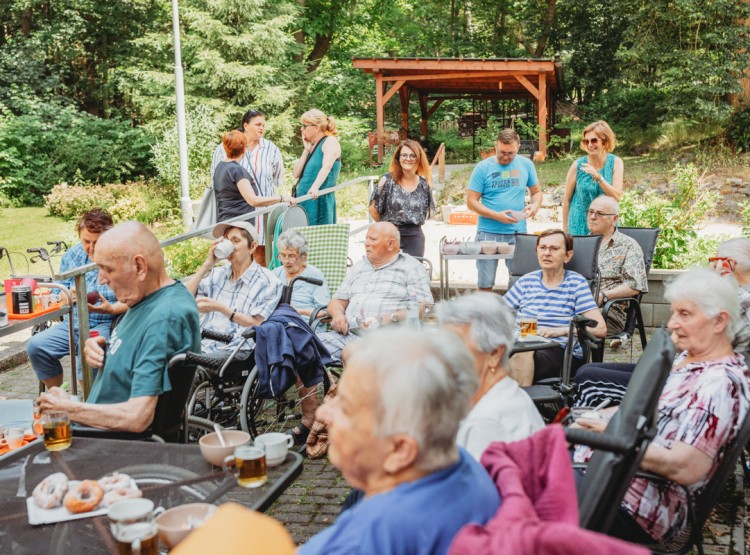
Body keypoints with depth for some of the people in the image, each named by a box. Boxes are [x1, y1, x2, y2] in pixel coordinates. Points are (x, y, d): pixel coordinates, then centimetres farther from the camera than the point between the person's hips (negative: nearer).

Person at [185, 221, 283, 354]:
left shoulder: (268, 282, 2)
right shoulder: (217, 274, 19)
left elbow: (257, 325, -3)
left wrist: (220, 308, -11)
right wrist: (208, 264, 5)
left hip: (234, 352, -5)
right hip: (202, 344, 5)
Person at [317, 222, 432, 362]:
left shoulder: (411, 267, 9)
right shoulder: (358, 268, 29)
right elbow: (337, 301, 28)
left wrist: (392, 318, -18)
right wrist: (338, 314, 3)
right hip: (349, 333, 5)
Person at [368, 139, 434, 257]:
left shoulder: (424, 184, 4)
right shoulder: (388, 181, -7)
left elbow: (428, 210, 18)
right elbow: (373, 209, -1)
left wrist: (414, 223, 9)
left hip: (415, 237, 3)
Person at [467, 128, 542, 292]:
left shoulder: (526, 164, 5)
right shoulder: (483, 167, -3)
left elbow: (536, 191, 16)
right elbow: (471, 201, -3)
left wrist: (535, 205, -8)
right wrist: (497, 215, -16)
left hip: (517, 232, 2)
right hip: (488, 232, -2)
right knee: (485, 284, 3)